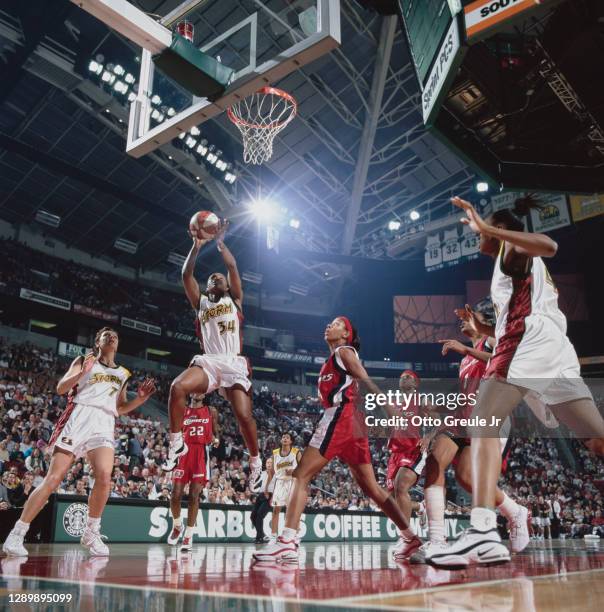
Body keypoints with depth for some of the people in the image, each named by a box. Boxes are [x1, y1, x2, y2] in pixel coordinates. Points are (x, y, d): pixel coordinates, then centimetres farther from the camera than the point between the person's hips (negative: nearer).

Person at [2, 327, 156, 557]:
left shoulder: (123, 373, 25)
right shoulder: (84, 361, 15)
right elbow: (60, 389, 3)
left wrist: (140, 398, 11)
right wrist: (82, 373, -14)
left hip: (104, 423, 3)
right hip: (78, 417, -2)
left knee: (104, 475, -21)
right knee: (54, 478, -10)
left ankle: (91, 533, -4)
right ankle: (16, 534, 0)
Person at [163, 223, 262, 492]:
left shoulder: (234, 299, 17)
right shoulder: (200, 302, 21)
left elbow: (233, 266, 4)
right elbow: (186, 274, 8)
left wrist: (219, 241, 7)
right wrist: (197, 246, 0)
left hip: (234, 364, -1)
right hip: (208, 361, 2)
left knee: (244, 416, -11)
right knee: (178, 387, -28)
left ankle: (256, 462, 14)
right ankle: (177, 443, -13)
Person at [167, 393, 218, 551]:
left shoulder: (211, 411, 11)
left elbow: (215, 433, 14)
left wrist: (215, 440, -8)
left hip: (201, 454, -1)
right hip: (184, 452, 1)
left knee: (194, 495, -5)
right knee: (175, 494, -4)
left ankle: (189, 535, 1)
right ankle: (177, 526, 22)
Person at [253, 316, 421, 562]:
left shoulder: (344, 351, 2)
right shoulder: (333, 360, 28)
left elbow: (369, 383, -9)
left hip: (340, 417, -10)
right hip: (349, 421, 10)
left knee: (300, 476, -12)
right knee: (371, 487, 12)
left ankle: (287, 542, -19)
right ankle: (411, 537, 15)